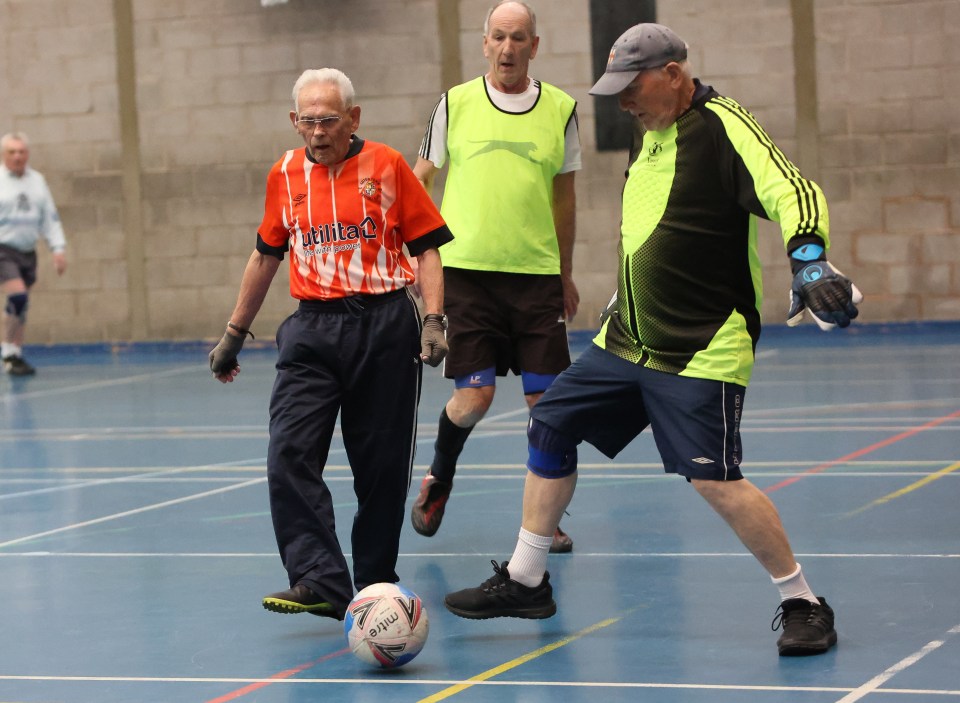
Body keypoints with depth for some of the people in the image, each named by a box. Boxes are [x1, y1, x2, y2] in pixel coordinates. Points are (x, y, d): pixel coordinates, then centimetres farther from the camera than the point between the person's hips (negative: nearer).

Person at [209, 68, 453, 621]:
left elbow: (426, 247, 2)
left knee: (383, 466, 3)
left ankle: (374, 584, 16)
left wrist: (433, 320, -10)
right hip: (312, 331, 2)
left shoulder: (387, 166, 0)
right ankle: (321, 581, -19)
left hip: (385, 328, -2)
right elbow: (266, 255, 21)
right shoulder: (286, 175, 9)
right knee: (290, 455, -15)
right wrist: (235, 333, 24)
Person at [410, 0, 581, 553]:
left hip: (536, 272, 2)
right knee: (475, 395, -6)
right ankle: (439, 477, 24)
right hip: (466, 269, -1)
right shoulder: (456, 103, 2)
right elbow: (422, 180, 10)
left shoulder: (561, 109, 6)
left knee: (545, 398, -2)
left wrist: (566, 273, 17)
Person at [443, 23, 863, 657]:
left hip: (701, 352, -9)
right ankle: (525, 581, 25)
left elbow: (794, 192, -26)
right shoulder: (653, 133, 13)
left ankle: (804, 604, -1)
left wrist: (810, 260, -43)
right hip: (628, 340, 9)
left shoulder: (722, 125, -14)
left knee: (714, 479, -16)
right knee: (551, 424, 12)